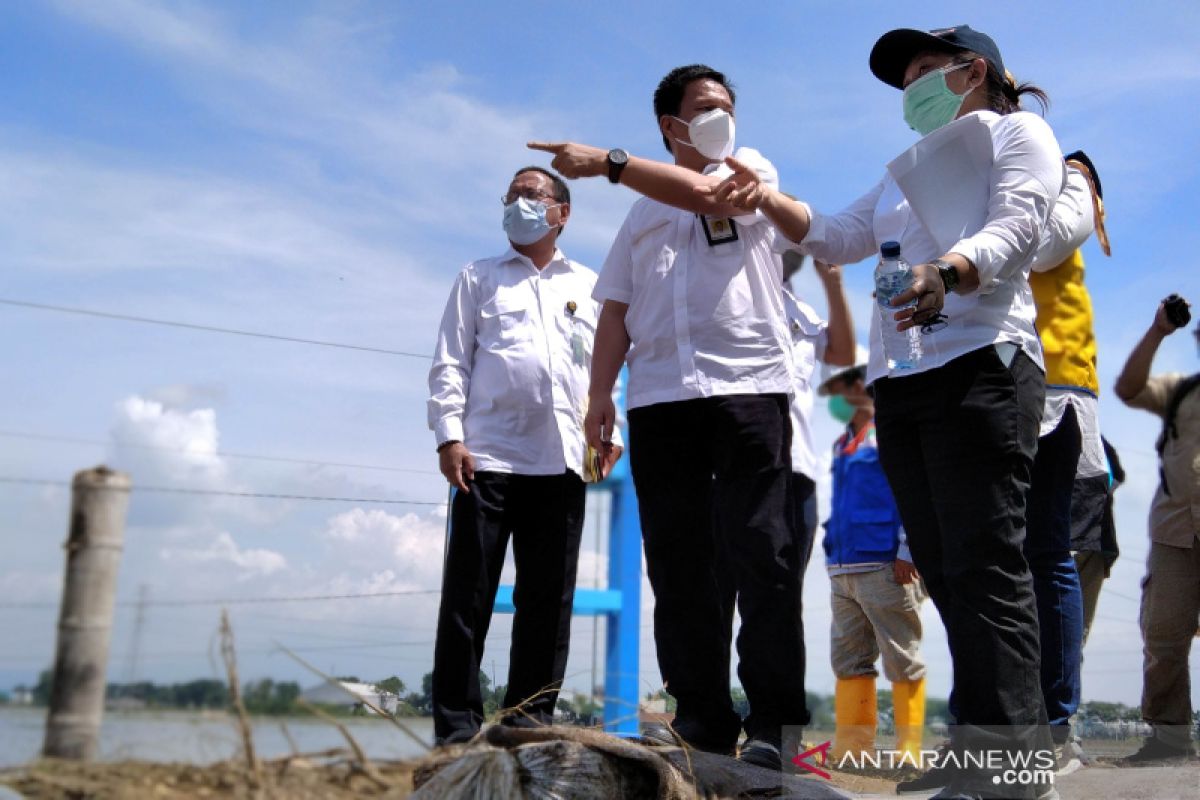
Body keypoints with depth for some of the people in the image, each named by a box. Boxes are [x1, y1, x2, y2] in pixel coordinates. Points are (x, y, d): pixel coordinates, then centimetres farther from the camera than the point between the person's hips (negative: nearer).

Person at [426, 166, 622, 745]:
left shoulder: (589, 286, 20)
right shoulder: (479, 278, 16)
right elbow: (450, 363, 7)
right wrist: (449, 436, -6)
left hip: (563, 461, 2)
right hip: (488, 457, -1)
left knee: (548, 598, 2)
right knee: (469, 594, -3)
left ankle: (530, 719, 11)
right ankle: (457, 727, 3)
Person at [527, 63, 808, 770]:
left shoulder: (752, 168, 16)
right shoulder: (644, 211, 25)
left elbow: (706, 193, -7)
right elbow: (617, 307, 17)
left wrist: (606, 162, -6)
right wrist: (600, 393, 5)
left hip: (749, 386, -3)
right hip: (659, 399, 4)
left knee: (760, 556, -8)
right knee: (679, 565, 1)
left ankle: (774, 720, -4)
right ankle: (703, 719, 6)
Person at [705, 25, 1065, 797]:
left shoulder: (1018, 131, 10)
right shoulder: (908, 172, 33)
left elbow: (1019, 224, -8)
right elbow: (836, 237, 28)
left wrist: (946, 271, -29)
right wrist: (767, 200, 12)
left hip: (980, 364, -7)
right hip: (899, 383, 8)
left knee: (985, 563, -16)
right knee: (945, 570, 3)